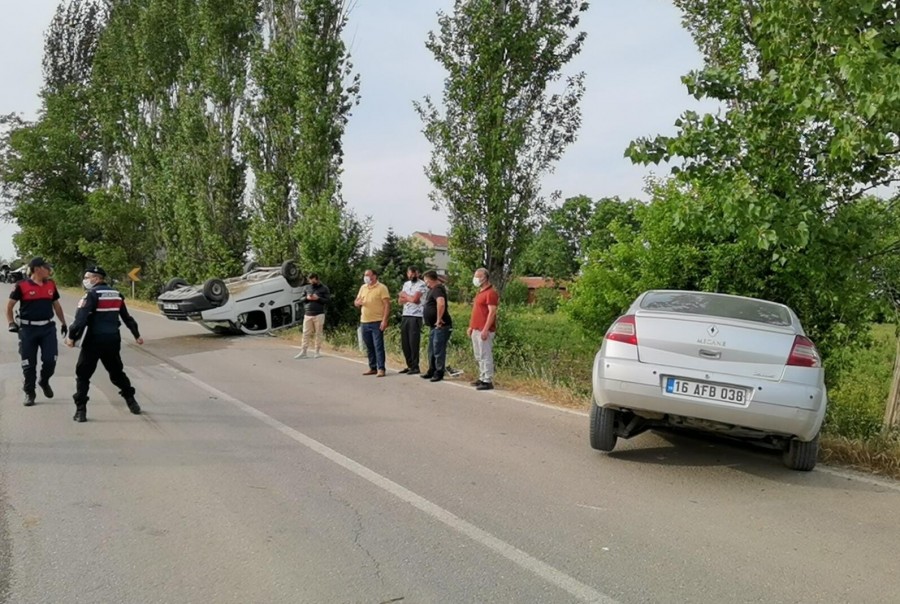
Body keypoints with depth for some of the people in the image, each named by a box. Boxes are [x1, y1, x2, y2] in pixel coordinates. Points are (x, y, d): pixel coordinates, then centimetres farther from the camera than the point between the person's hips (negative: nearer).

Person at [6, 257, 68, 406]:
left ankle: (44, 382, 27)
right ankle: (29, 393, 19)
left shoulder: (51, 284, 7)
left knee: (50, 360, -3)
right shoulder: (22, 285, -7)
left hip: (48, 328, 3)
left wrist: (63, 323, 19)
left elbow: (56, 305, 18)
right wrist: (11, 323, -12)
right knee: (29, 363, 4)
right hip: (28, 329, -3)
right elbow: (9, 306, -1)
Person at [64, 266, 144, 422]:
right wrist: (136, 335, 28)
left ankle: (81, 410, -1)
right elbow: (127, 317, 18)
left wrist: (72, 337, -7)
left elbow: (81, 318, -18)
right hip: (113, 339, 6)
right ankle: (131, 402, 25)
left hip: (95, 340, -6)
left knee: (83, 374, 4)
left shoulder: (92, 294, -9)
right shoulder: (116, 295, 10)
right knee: (117, 372, 21)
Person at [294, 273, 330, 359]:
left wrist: (318, 298, -16)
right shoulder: (307, 287, 12)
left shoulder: (324, 288, 1)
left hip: (319, 314, -3)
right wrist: (307, 298, -6)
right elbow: (302, 298, 16)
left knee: (318, 334, 1)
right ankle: (303, 352, 5)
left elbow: (328, 300, -4)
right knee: (306, 333, 3)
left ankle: (317, 352, 10)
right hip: (307, 314, 3)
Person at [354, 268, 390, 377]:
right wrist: (357, 303, -6)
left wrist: (384, 320, -19)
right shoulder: (363, 287, 14)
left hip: (377, 322, -7)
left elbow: (387, 305, -11)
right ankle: (372, 368, 19)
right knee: (369, 347, 11)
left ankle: (381, 369, -4)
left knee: (378, 346, -7)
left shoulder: (381, 288, -7)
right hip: (364, 322, 7)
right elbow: (356, 302, 19)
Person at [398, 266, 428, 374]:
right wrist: (410, 299, -8)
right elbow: (401, 300, 11)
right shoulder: (406, 284, 17)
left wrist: (405, 295, 1)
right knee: (404, 342, 8)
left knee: (414, 342, -5)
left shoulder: (421, 284, -5)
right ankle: (409, 365, 18)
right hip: (405, 316, 7)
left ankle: (415, 367, 2)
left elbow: (414, 299, -17)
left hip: (416, 317, -7)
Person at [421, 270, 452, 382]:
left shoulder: (437, 289, -17)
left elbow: (441, 303, -36)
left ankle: (439, 373, 2)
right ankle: (432, 371, 28)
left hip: (441, 326, -11)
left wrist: (439, 319, -28)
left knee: (438, 350, -5)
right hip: (434, 326, 11)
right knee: (432, 350, 18)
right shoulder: (433, 289, 16)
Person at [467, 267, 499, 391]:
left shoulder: (491, 293, -12)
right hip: (476, 330, 10)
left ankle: (488, 381, -5)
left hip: (484, 331, -10)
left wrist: (485, 329, -23)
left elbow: (492, 312, -19)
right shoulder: (480, 292, 18)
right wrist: (471, 326, 20)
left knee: (485, 356, -8)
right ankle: (482, 378, 22)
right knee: (479, 357, 14)